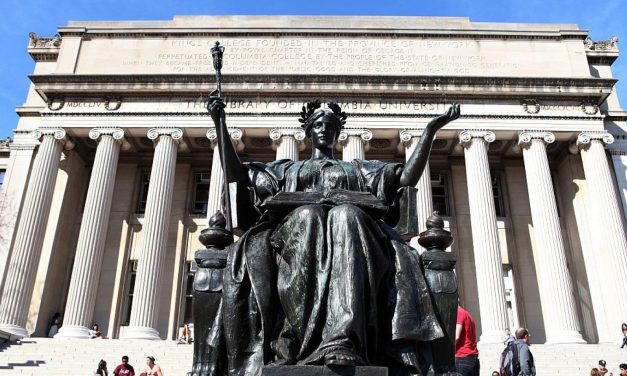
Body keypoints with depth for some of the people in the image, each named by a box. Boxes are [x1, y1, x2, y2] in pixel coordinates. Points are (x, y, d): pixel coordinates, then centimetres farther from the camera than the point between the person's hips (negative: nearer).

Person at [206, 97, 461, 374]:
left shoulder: (359, 168, 34)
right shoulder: (287, 169, 35)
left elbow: (407, 178, 19)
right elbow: (236, 177, 23)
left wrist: (430, 130, 13)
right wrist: (220, 123, 18)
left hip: (351, 223, 0)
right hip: (296, 227, 0)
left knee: (346, 216, -37)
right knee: (307, 215, -37)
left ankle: (344, 340, -55)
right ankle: (311, 336, -47)